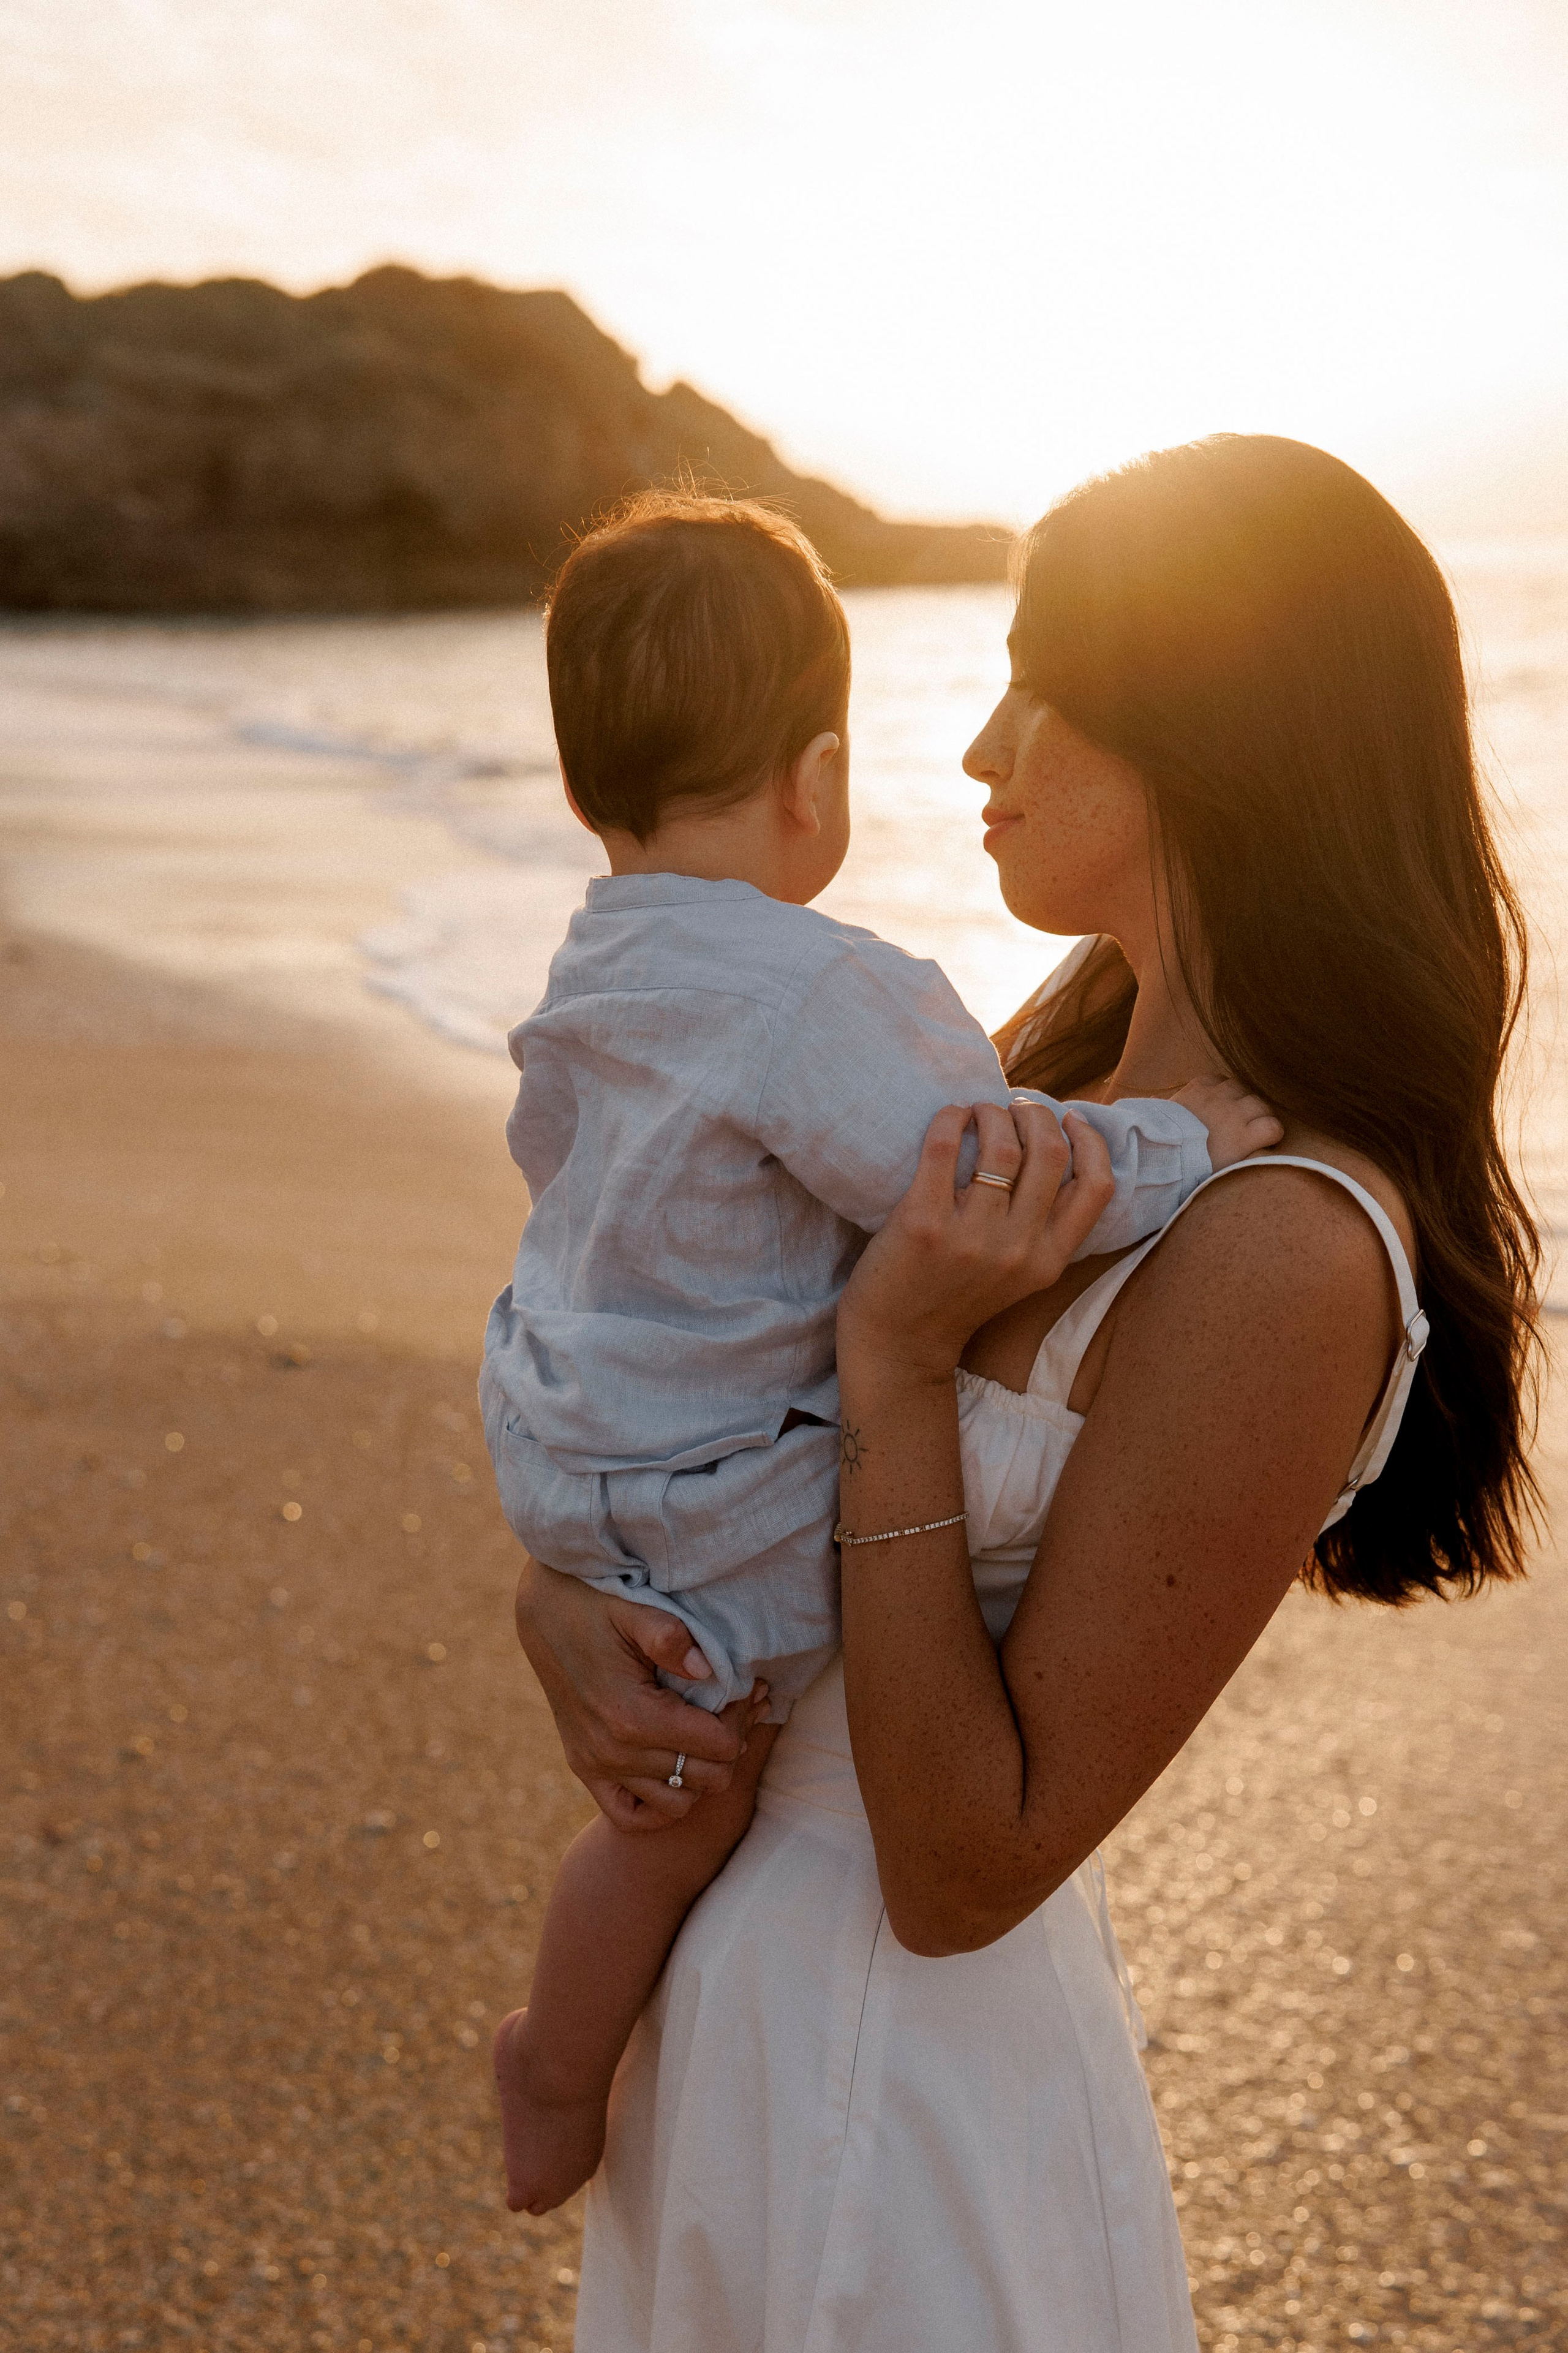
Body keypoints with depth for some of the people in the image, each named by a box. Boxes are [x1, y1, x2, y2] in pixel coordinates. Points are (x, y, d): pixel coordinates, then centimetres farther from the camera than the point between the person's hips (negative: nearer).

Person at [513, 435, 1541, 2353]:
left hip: (891, 2057, -8)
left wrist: (901, 1363, -29)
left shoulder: (1284, 1253, -28)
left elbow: (965, 1875, -25)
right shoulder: (1070, 1064, -1)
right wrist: (556, 1593, -11)